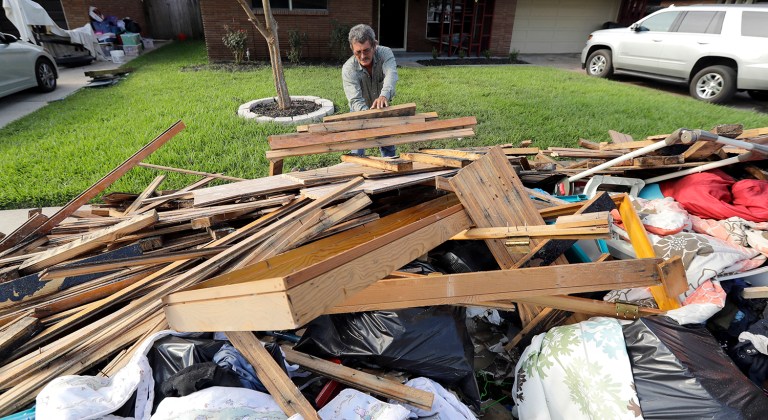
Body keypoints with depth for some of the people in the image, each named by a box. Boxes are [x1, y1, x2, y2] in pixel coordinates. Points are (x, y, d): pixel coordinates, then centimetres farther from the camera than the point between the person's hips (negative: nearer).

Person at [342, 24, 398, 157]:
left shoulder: (385, 53, -25)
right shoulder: (348, 69, -29)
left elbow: (391, 75, -45)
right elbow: (355, 100, -38)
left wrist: (384, 95, -66)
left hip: (382, 108, 2)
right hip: (361, 111, -2)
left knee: (388, 145, 11)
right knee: (357, 151, -2)